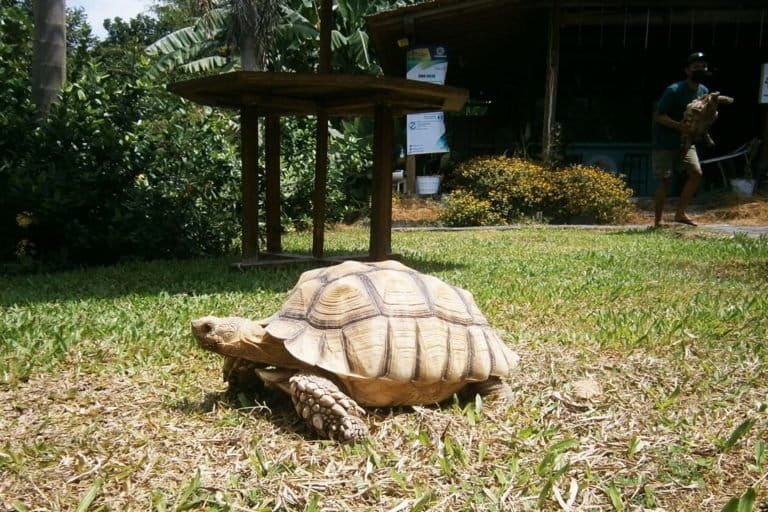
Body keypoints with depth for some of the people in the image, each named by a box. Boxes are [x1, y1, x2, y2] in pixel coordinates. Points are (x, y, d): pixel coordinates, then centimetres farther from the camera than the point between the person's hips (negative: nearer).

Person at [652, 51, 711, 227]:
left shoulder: (704, 91, 5)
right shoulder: (674, 90, -17)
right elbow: (658, 116, -19)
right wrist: (679, 125, -31)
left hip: (685, 142, 6)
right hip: (665, 143, -6)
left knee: (696, 173, -8)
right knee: (664, 181, -5)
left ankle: (680, 213, 2)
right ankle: (657, 221, 5)